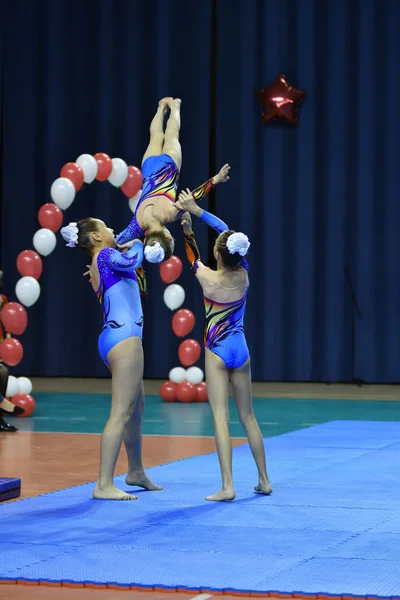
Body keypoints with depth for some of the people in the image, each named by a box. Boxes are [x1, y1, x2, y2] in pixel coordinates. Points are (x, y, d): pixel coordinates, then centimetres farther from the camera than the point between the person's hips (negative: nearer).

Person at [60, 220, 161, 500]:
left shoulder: (100, 264, 19)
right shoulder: (105, 255, -7)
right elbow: (130, 261, -23)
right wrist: (138, 243, -4)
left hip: (119, 337, 10)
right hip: (123, 338, -10)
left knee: (137, 408, 22)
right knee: (121, 412, -13)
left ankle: (136, 472, 36)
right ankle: (104, 485, -18)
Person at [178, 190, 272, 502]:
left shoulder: (208, 279, -14)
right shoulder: (244, 275, -3)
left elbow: (193, 256, 8)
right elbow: (227, 230, 7)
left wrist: (188, 227, 19)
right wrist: (197, 211, 12)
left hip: (217, 351, -5)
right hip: (241, 348, 5)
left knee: (221, 416, -8)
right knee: (248, 415, 14)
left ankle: (228, 486, -16)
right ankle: (264, 480, 19)